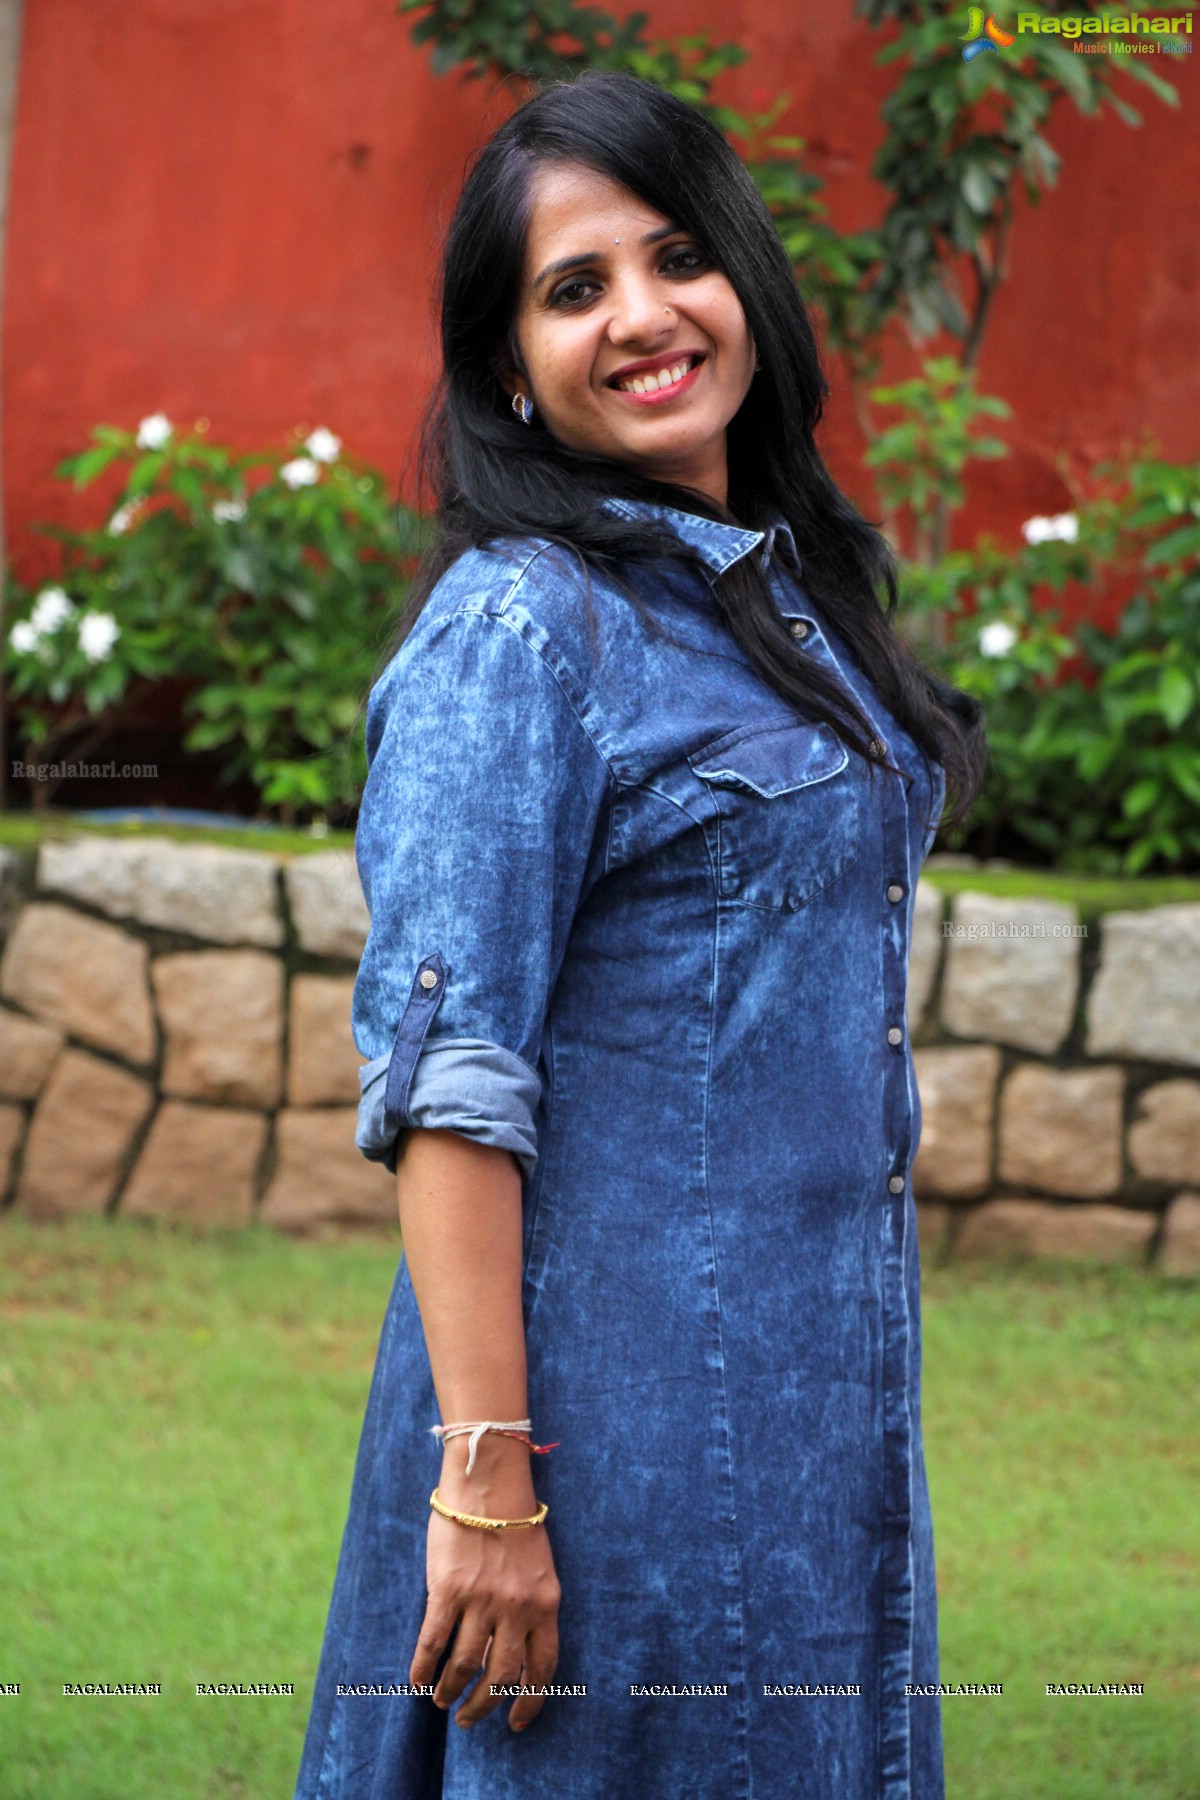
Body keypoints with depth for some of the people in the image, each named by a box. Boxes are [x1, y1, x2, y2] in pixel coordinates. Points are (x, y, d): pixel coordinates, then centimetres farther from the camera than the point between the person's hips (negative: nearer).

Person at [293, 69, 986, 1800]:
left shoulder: (787, 589, 12)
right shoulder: (516, 631, -13)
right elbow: (444, 1076, -19)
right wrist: (486, 1474, -23)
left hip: (817, 1391, 8)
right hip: (619, 1380, -8)